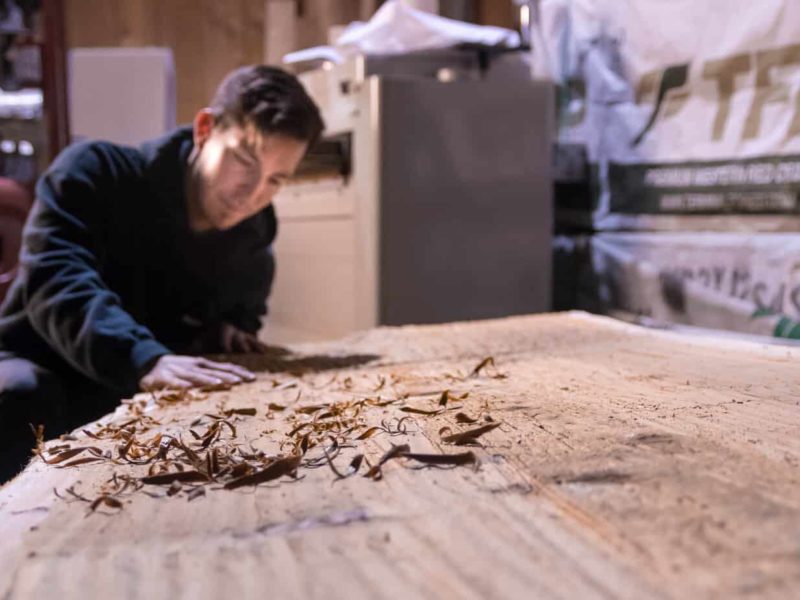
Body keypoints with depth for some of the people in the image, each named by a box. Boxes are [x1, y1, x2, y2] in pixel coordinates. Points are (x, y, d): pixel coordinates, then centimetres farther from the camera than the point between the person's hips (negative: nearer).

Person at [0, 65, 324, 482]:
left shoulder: (252, 251, 1)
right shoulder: (97, 173, -14)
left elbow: (242, 313, 21)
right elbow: (56, 279, -31)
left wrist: (226, 330, -7)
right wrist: (143, 358, -51)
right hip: (43, 373, -3)